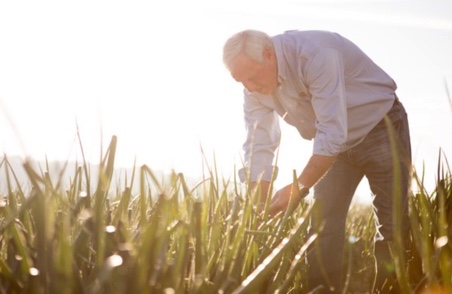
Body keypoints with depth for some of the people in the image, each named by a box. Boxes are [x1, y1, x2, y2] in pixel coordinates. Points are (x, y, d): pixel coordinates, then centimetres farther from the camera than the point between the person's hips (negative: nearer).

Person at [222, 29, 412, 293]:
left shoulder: (315, 54, -34)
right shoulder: (256, 85, -13)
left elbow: (333, 134, -37)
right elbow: (258, 147, -13)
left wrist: (299, 188, -38)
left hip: (381, 128, -6)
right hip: (336, 142, 6)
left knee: (393, 225, -9)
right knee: (322, 225, -1)